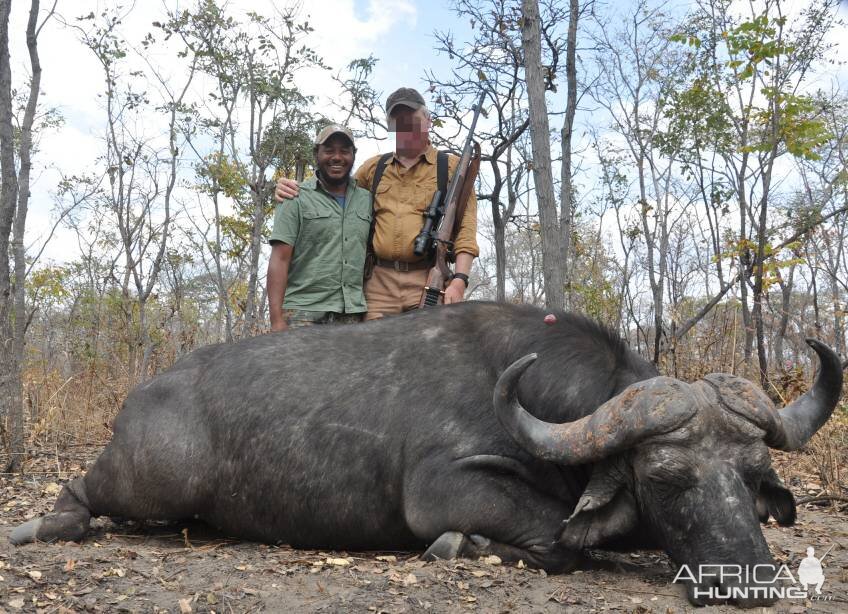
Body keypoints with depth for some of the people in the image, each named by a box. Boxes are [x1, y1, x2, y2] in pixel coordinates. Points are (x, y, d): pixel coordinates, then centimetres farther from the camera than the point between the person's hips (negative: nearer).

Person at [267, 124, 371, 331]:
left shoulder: (367, 200, 14)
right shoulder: (296, 199, 3)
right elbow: (280, 260, -4)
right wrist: (277, 319, -13)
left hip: (353, 316, 3)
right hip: (303, 314, -3)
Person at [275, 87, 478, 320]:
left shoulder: (452, 167, 9)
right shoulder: (374, 167, 20)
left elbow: (465, 227, 1)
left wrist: (460, 279, -12)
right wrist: (297, 191, 14)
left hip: (428, 280, -3)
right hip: (379, 281, 3)